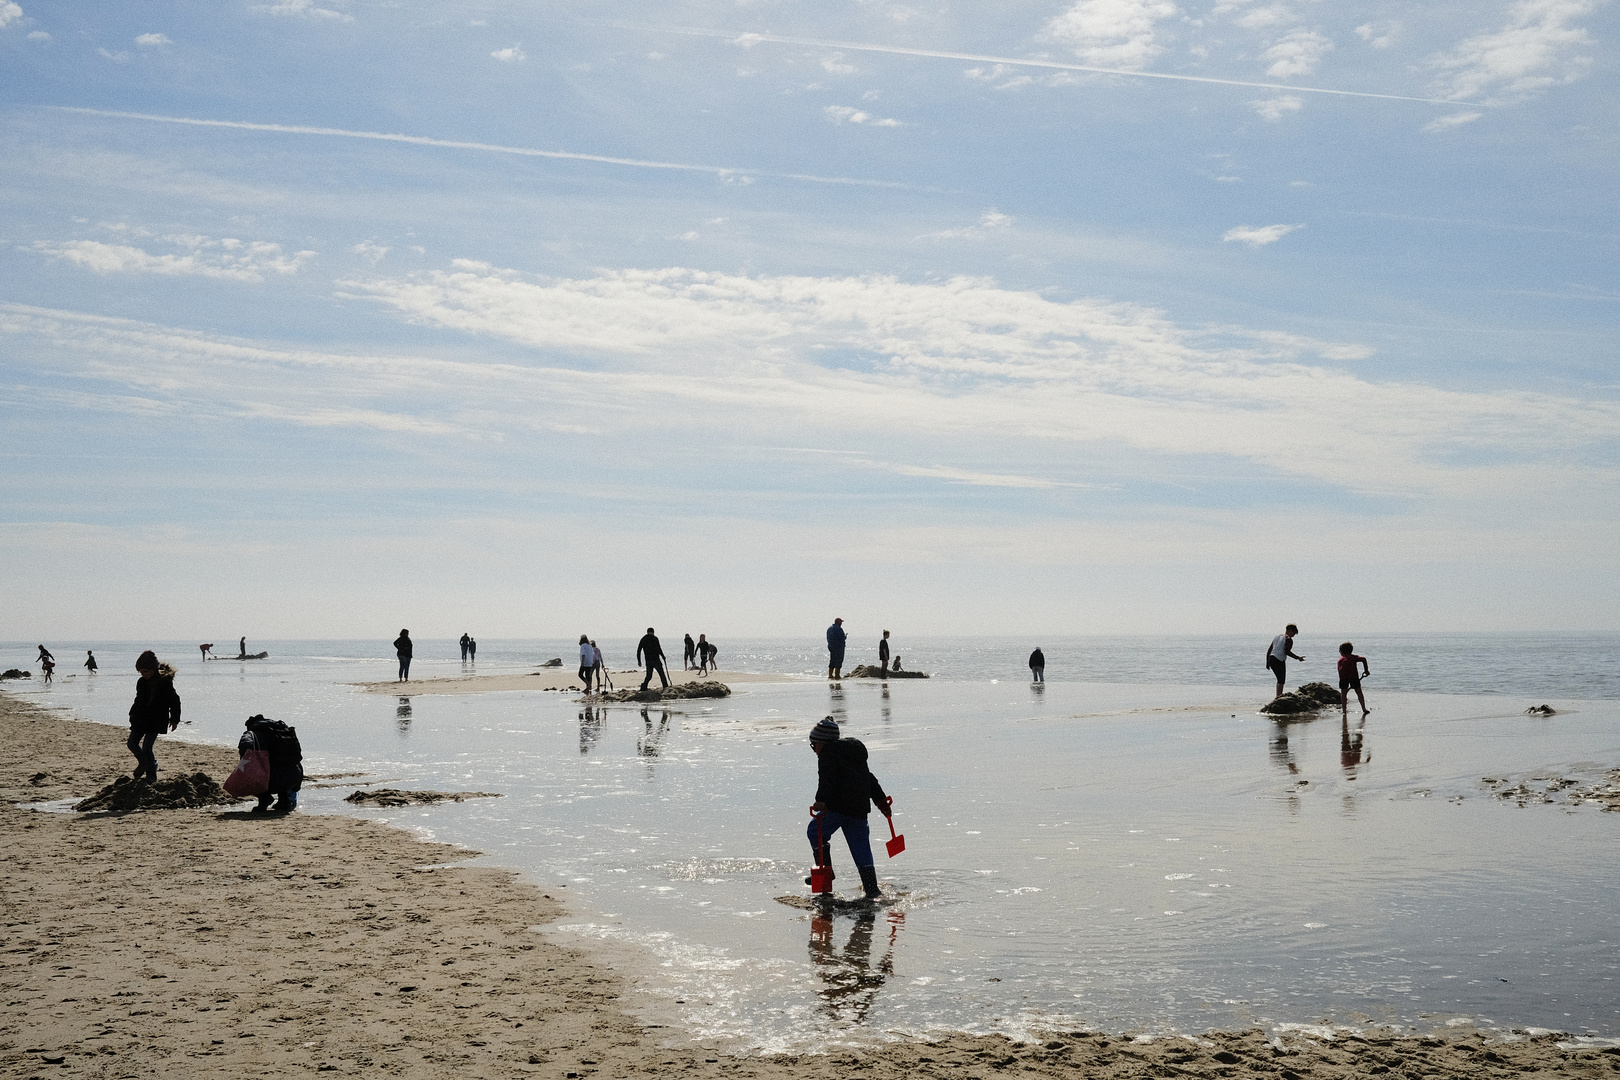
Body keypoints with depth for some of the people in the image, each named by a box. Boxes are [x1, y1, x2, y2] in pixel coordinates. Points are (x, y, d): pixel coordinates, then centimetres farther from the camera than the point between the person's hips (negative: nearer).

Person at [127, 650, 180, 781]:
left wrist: (174, 719, -7)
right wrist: (133, 714, 19)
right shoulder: (141, 682, 7)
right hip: (141, 719, 7)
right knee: (132, 743, 7)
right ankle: (143, 763, 34)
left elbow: (174, 701, -8)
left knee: (146, 748, -10)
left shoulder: (165, 682, -13)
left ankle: (151, 775, 5)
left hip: (156, 721, -7)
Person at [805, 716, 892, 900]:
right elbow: (870, 779, 29)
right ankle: (871, 888, 4)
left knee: (815, 831, 10)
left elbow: (827, 778, -20)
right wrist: (881, 801, 34)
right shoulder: (853, 752, 25)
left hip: (838, 806, -8)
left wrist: (821, 800, -31)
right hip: (860, 807, 8)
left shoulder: (828, 754, -2)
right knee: (860, 845, 9)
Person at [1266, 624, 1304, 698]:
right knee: (1281, 681, -5)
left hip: (1271, 659, 8)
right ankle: (1279, 696, -12)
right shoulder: (1288, 639, -5)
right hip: (1279, 661, -8)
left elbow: (1269, 651, 20)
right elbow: (1287, 652, -18)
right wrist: (1298, 658, -11)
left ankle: (1278, 696, 21)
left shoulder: (1277, 637, 21)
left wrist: (1267, 663, 24)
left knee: (1280, 680, 19)